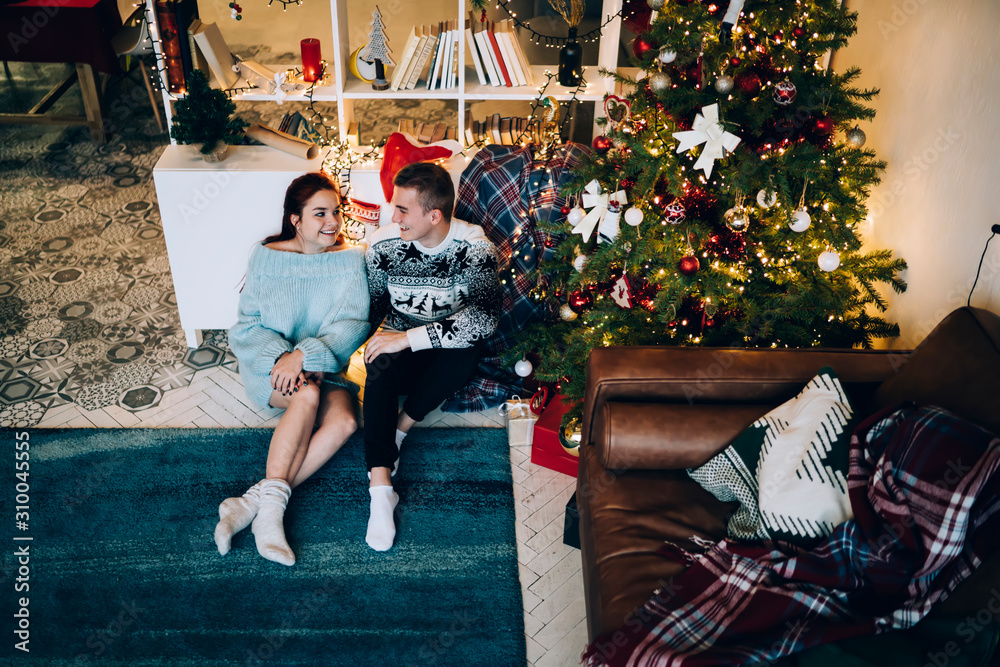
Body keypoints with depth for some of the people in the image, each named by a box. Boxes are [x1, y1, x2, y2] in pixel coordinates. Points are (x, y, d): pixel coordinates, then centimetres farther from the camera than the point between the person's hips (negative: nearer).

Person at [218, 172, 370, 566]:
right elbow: (248, 326, -3)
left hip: (324, 366, 2)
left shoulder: (350, 260, 0)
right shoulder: (266, 257, -1)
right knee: (308, 395, -35)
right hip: (269, 363, -1)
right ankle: (270, 505, -33)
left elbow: (353, 324, -11)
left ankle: (256, 501, -30)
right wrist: (280, 357, -23)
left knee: (345, 421, -29)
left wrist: (304, 355, -26)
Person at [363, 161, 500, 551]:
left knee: (466, 354, -37)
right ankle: (380, 489, -38)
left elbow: (485, 317, -32)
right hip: (401, 346, 1)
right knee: (380, 366, -34)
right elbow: (370, 308, 5)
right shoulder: (384, 244, -7)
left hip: (449, 351, -1)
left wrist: (409, 338, -34)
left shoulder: (473, 247, -17)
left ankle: (398, 431, -17)